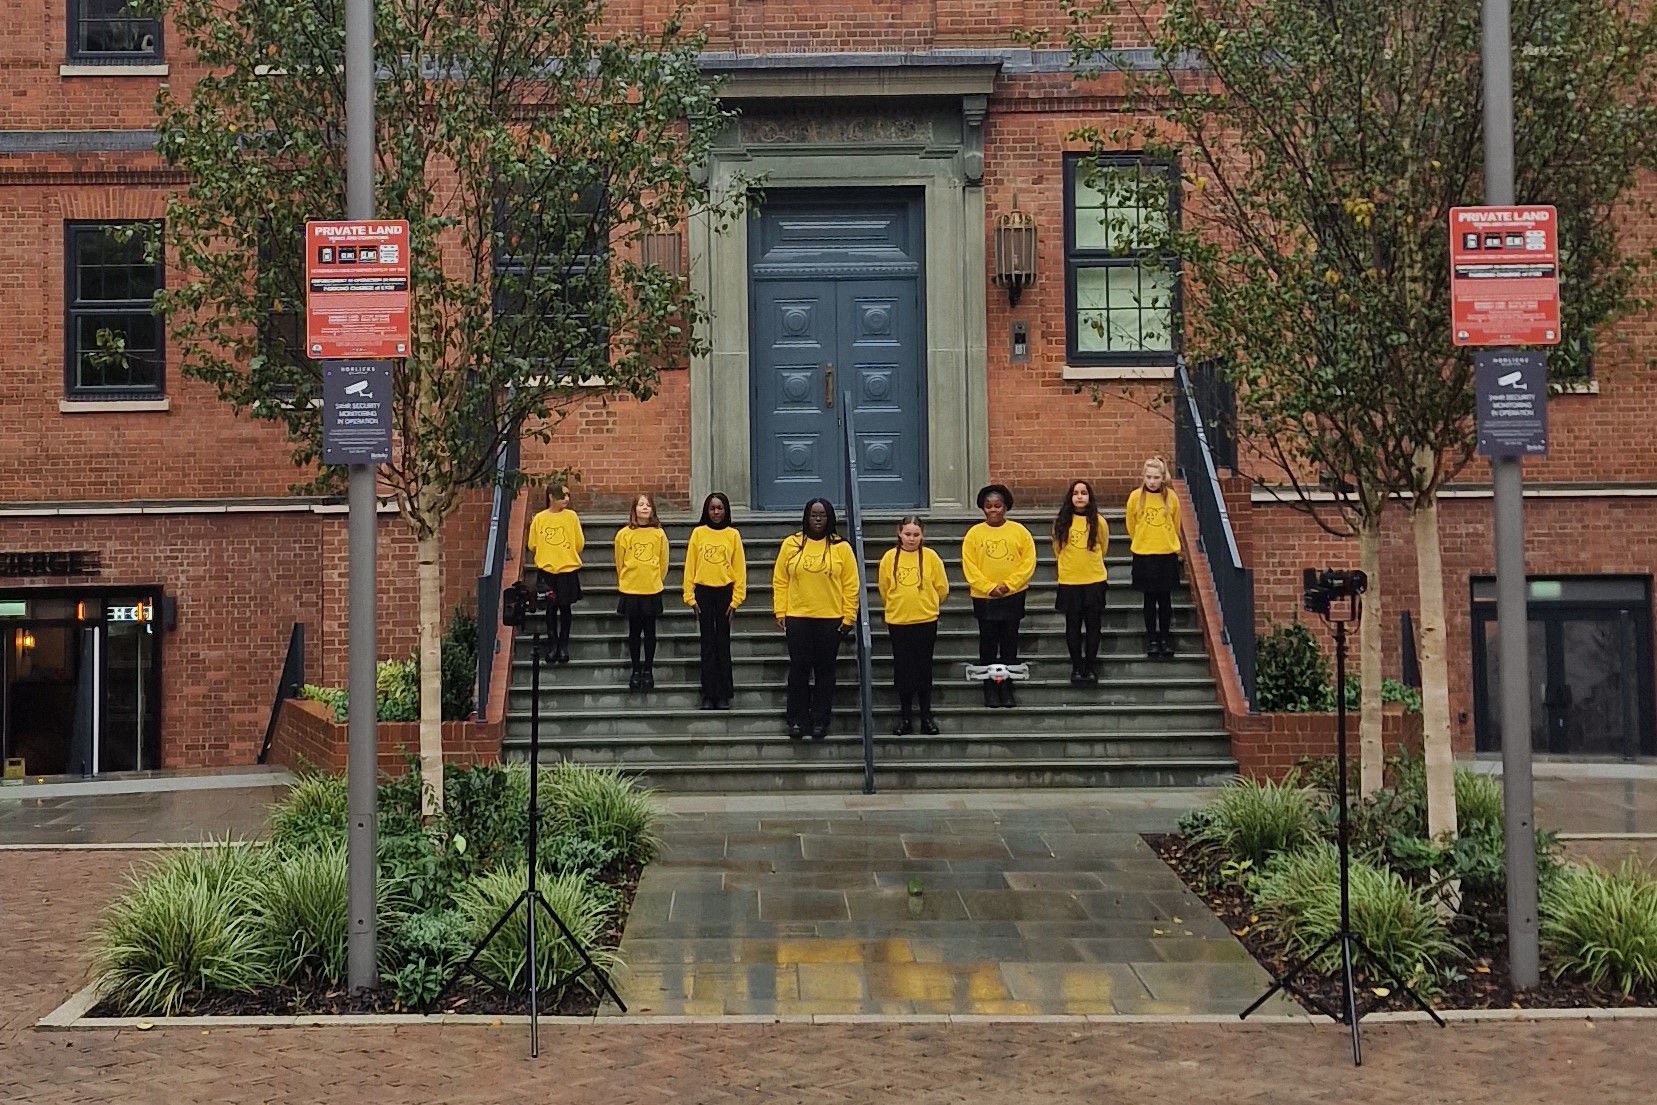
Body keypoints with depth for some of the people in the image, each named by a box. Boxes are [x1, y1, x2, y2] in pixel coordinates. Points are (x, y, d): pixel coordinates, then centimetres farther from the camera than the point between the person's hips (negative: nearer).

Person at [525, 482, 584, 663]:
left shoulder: (571, 516, -3)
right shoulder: (539, 518, -3)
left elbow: (579, 543, 1)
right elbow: (533, 546, 6)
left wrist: (569, 558, 8)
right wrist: (542, 560, 12)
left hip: (568, 569, 0)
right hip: (547, 570, 0)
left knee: (565, 608, 6)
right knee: (551, 608, 7)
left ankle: (563, 646, 16)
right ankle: (552, 645, 17)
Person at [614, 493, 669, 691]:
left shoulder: (659, 533, -2)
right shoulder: (624, 534, -4)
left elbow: (663, 563, 8)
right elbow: (619, 562, 7)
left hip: (652, 591, 0)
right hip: (630, 591, 0)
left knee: (650, 631, 6)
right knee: (634, 631, 8)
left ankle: (648, 670, 16)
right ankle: (636, 671, 17)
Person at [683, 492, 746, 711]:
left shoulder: (733, 535, 2)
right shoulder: (698, 533, 3)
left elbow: (740, 567, 1)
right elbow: (690, 565, 3)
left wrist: (736, 598, -4)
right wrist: (690, 596, -2)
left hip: (725, 592, 0)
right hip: (703, 592, 1)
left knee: (723, 644, 3)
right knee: (708, 644, 4)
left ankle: (724, 694, 8)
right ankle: (708, 695, 7)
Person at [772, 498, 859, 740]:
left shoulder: (841, 547, 0)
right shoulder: (790, 544, 2)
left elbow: (851, 585, 1)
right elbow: (780, 581, 4)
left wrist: (848, 617, -3)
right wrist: (780, 612, -1)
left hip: (830, 620, 0)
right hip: (797, 619, 0)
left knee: (825, 671, 5)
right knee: (798, 670, 3)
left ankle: (821, 721, 14)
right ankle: (797, 720, 12)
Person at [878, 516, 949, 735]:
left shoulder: (931, 556, -4)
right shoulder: (889, 557, -3)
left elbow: (942, 588, 4)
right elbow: (884, 589, 8)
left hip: (926, 621, -1)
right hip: (897, 621, 1)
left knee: (924, 668, 6)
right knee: (902, 669, 5)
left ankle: (926, 715, 13)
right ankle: (905, 716, 13)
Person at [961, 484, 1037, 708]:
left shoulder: (1019, 531, -1)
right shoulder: (974, 533, -2)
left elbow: (1029, 561, -3)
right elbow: (969, 566, -4)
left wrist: (1009, 584, -13)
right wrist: (989, 587, -14)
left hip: (1013, 597, 0)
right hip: (984, 598, 0)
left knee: (1009, 646, 6)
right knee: (988, 646, 4)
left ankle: (1007, 689, 14)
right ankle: (990, 690, 12)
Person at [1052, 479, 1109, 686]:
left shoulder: (1098, 521, -4)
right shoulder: (1062, 521, -3)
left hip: (1094, 580, 0)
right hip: (1069, 581, 0)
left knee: (1093, 625, 5)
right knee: (1073, 626, 6)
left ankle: (1090, 667, 15)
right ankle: (1076, 668, 15)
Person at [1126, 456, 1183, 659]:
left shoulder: (1171, 497, -4)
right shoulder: (1136, 497, -7)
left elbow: (1176, 525, 10)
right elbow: (1131, 526, 6)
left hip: (1168, 554, 1)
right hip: (1144, 555, -1)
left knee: (1165, 599, 6)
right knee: (1150, 599, 4)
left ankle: (1165, 638, 17)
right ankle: (1152, 640, 12)